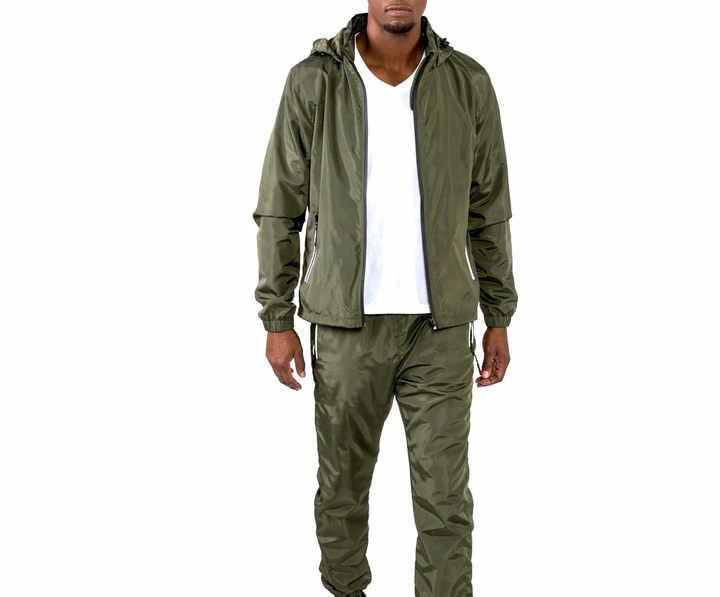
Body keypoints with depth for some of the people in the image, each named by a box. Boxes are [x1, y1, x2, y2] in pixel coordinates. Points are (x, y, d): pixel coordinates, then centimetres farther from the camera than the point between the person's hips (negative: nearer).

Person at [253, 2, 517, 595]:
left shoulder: (468, 83, -2)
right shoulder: (313, 82, -6)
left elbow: (488, 209, 5)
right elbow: (279, 209, 0)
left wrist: (499, 319, 6)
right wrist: (277, 321, -2)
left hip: (441, 327, 1)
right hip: (347, 324, 0)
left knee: (445, 496, 3)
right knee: (343, 481, 15)